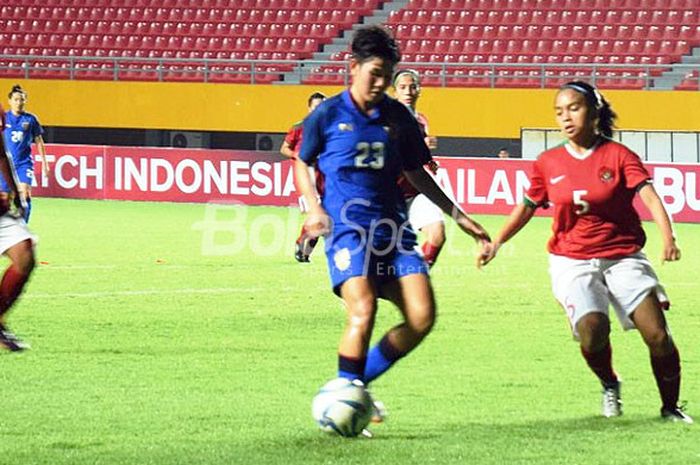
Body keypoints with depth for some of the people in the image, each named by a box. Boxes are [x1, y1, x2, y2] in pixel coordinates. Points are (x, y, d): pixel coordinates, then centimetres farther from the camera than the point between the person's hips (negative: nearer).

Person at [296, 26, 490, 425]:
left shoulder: (398, 117, 11)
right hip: (346, 223, -4)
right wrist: (315, 208, -3)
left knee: (423, 315, -9)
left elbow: (416, 173, 21)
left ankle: (358, 382, 6)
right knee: (363, 310, -24)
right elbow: (303, 163, 14)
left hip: (392, 225, 4)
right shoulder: (327, 115, 1)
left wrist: (457, 215, 18)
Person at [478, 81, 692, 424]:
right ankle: (609, 386, 9)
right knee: (592, 328, -23)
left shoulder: (617, 155, -5)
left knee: (658, 335, -11)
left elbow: (649, 196, -18)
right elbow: (527, 207, 15)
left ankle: (670, 406, 10)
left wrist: (667, 237, -34)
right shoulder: (548, 163, 3)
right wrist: (497, 242, 3)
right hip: (572, 262, 1)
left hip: (623, 257, -1)